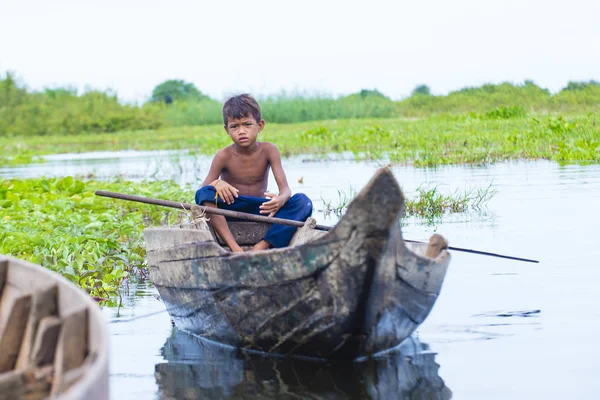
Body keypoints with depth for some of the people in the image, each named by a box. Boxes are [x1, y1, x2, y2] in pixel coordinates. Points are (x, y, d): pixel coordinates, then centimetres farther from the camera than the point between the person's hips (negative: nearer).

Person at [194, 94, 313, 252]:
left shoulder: (268, 150, -5)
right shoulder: (224, 156, -7)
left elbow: (285, 189, -13)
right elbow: (202, 192, -11)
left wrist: (280, 200, -38)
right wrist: (216, 183, -35)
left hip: (261, 210, 1)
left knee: (303, 202, -23)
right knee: (204, 193, -30)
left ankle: (262, 247, -33)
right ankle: (235, 248, -38)